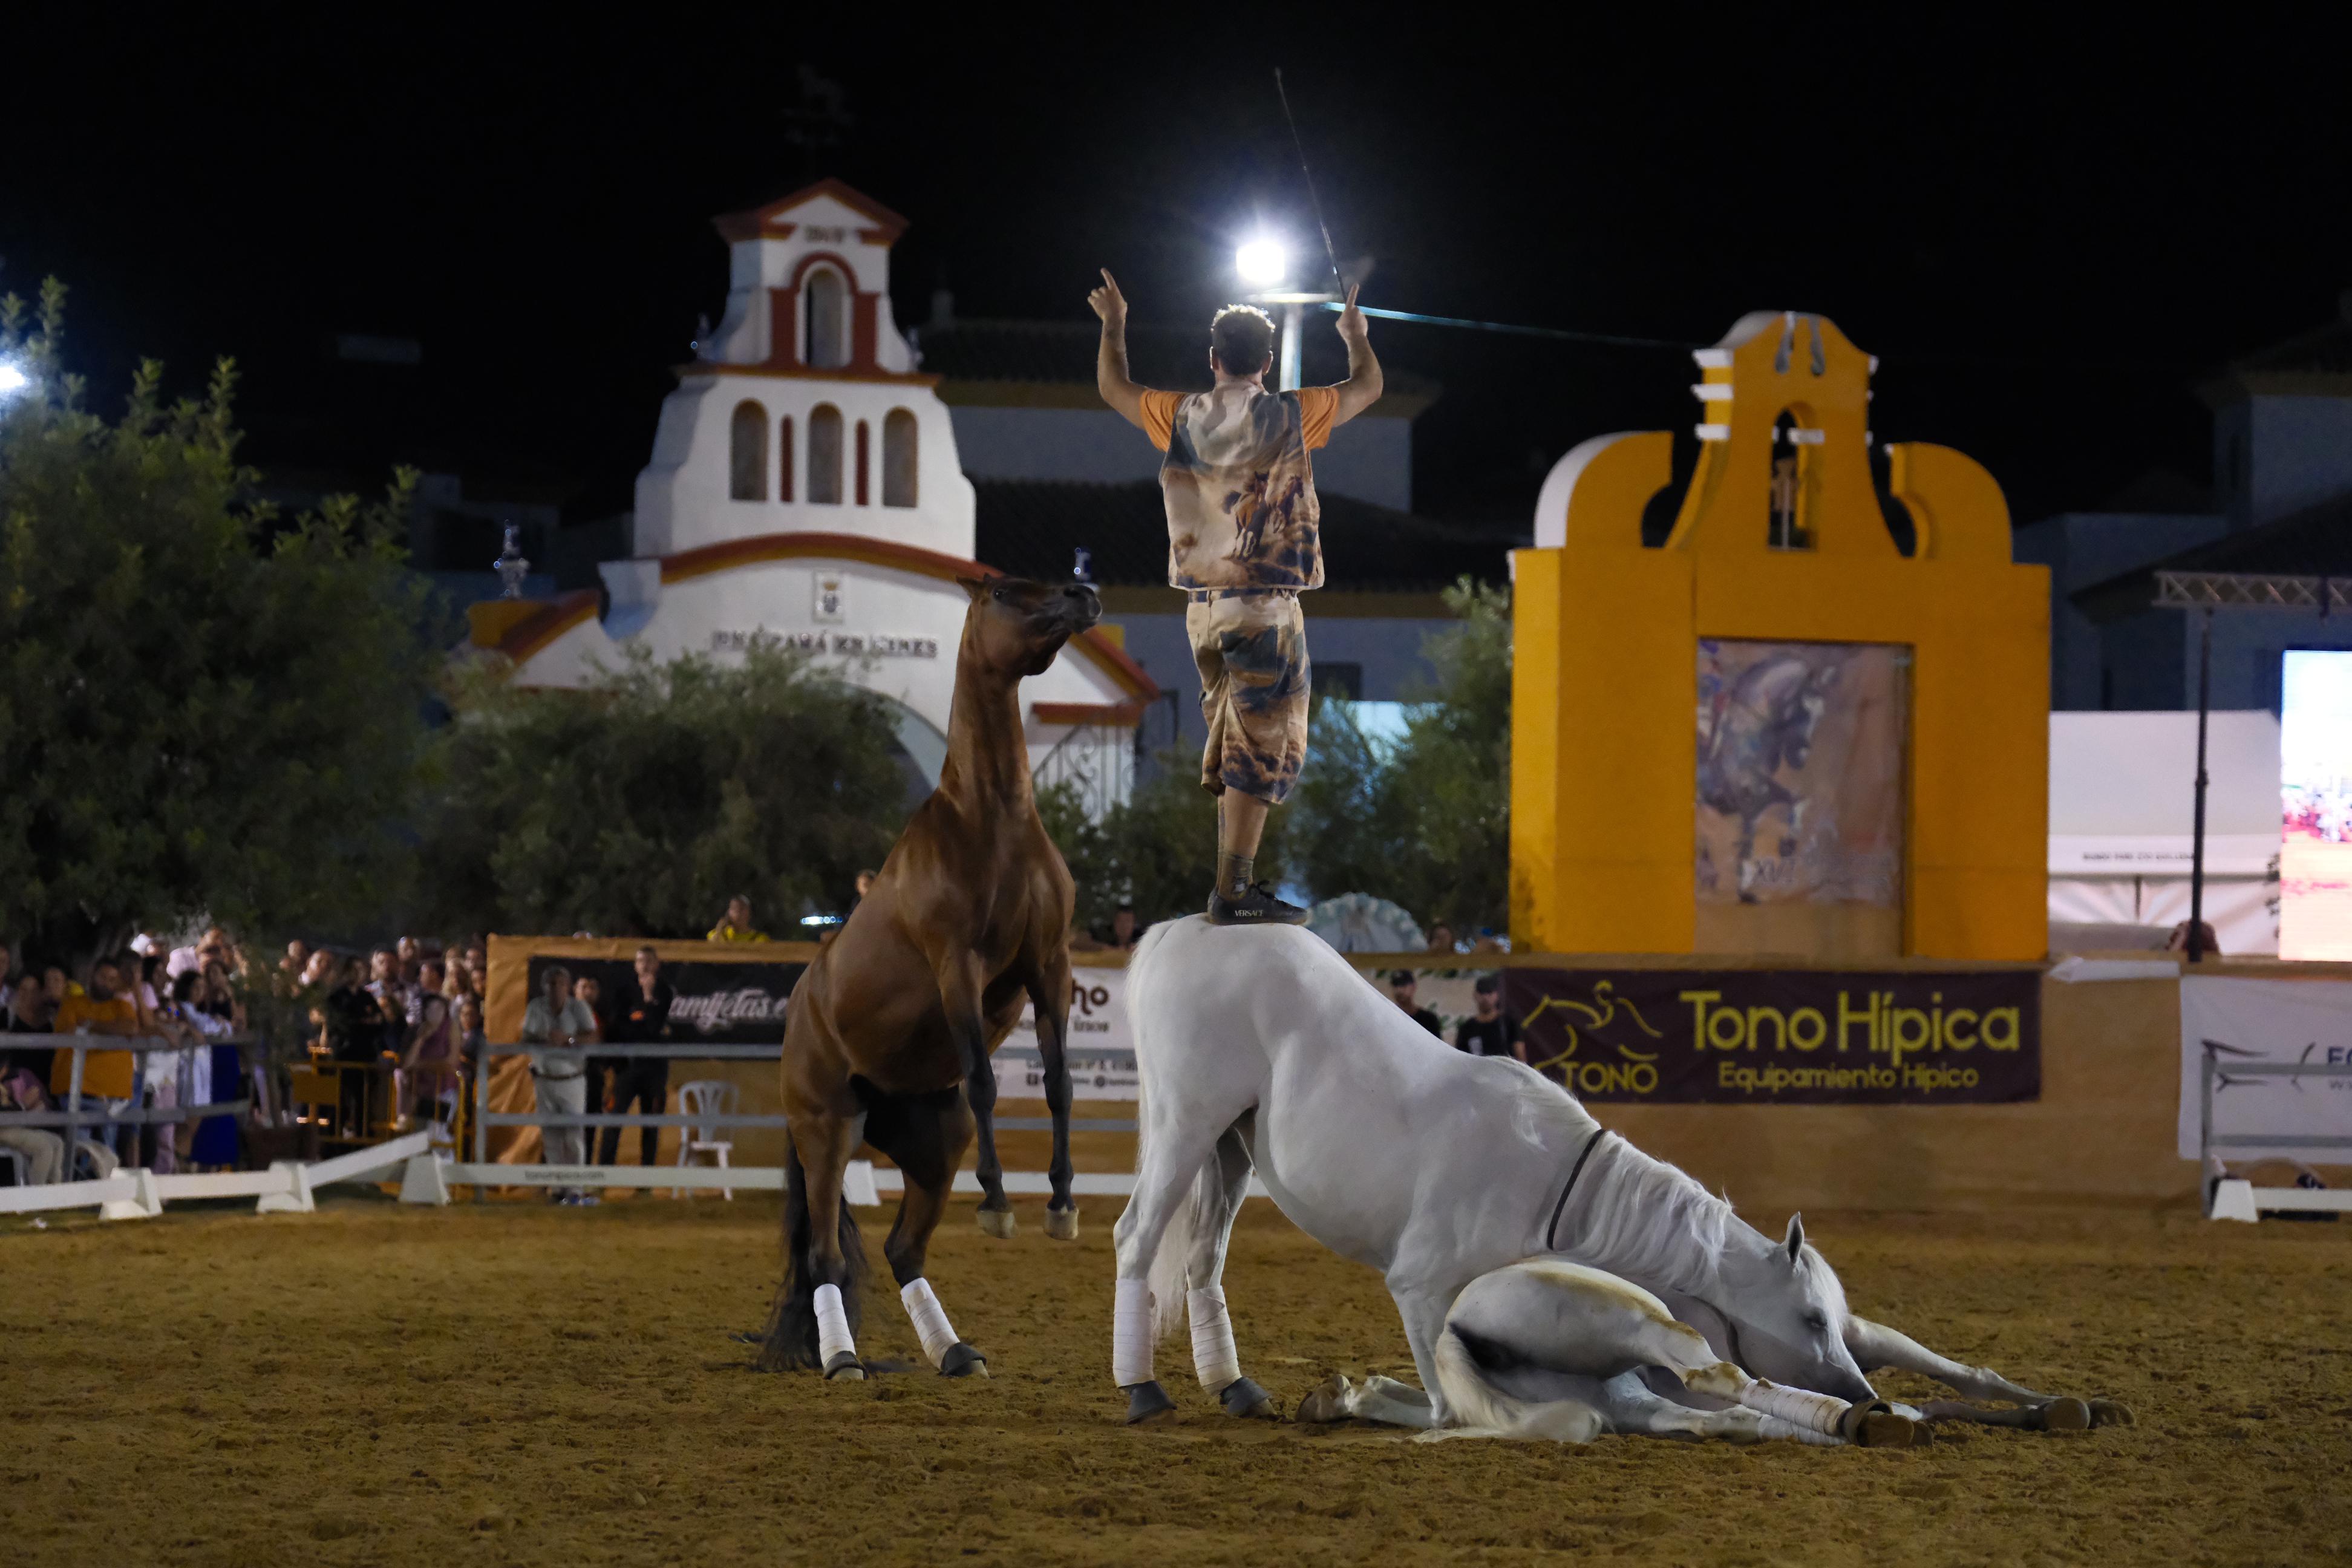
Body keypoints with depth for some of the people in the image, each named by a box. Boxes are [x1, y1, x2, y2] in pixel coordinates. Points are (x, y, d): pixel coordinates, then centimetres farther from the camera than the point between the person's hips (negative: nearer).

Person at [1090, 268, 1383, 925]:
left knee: (1229, 745, 16)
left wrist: (1113, 326, 39)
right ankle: (1232, 892, -10)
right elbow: (1368, 386, 9)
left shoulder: (1181, 418, 2)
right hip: (1266, 604, -5)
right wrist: (1355, 334, 29)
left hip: (1203, 610, 5)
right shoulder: (1290, 417, -7)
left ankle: (1235, 882, 18)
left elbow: (1113, 387, 22)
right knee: (1261, 751, -4)